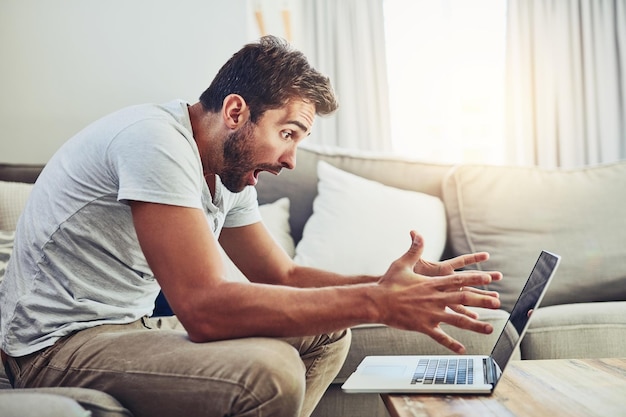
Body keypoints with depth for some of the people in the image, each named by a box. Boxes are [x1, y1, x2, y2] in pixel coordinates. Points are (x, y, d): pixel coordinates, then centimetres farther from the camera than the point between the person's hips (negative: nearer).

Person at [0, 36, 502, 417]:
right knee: (270, 370, -31)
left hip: (130, 328, 9)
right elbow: (205, 307, -31)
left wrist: (393, 285, -7)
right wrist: (377, 302, -30)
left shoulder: (230, 170, 7)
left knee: (325, 333, 6)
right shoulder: (156, 140, -22)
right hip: (58, 345, -9)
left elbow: (284, 275, 11)